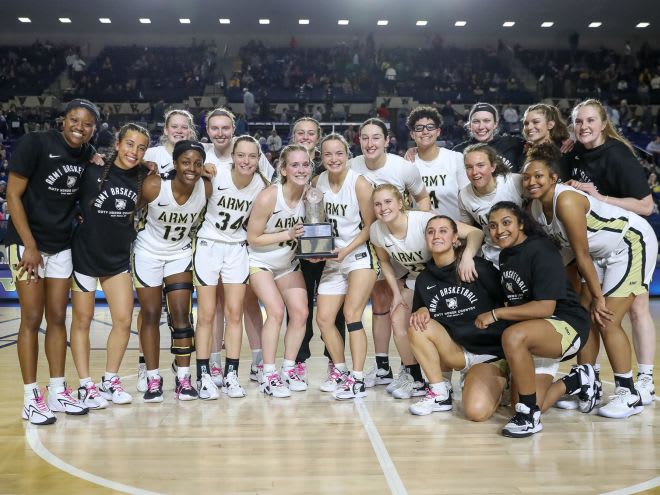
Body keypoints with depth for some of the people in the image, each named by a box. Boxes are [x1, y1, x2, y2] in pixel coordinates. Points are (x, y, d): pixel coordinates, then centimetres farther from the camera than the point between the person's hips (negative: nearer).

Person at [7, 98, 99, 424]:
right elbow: (13, 195, -14)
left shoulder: (88, 154, 1)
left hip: (61, 246, 5)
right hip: (27, 243, -5)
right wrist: (30, 246, -18)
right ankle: (30, 399, 5)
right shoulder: (35, 143, -14)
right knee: (32, 319, -3)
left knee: (57, 318, 9)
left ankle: (57, 393, 18)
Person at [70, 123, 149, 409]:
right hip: (85, 254, -4)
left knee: (124, 321, 3)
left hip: (118, 258, 4)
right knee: (82, 321, 5)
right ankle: (85, 385, 16)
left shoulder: (142, 178, -1)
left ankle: (110, 380, 20)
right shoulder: (92, 171, -14)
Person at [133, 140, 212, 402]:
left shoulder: (206, 189, -17)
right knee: (150, 316, 3)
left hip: (181, 253, 2)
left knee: (181, 315, -1)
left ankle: (183, 378, 8)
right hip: (148, 252, -2)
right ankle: (153, 379, 12)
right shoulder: (153, 186, -26)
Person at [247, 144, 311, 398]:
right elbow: (253, 238, -20)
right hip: (261, 262, -5)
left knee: (300, 312, -3)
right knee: (276, 311, -19)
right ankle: (268, 375, -7)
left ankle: (289, 369, 14)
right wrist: (288, 235, -27)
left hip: (288, 263, 5)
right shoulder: (268, 197, -26)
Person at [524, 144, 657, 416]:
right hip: (603, 251, 8)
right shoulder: (536, 206, -5)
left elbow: (582, 256, -24)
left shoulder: (566, 200, -30)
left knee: (606, 320, -11)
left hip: (633, 242, -8)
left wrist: (598, 296, -18)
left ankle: (629, 394, 2)